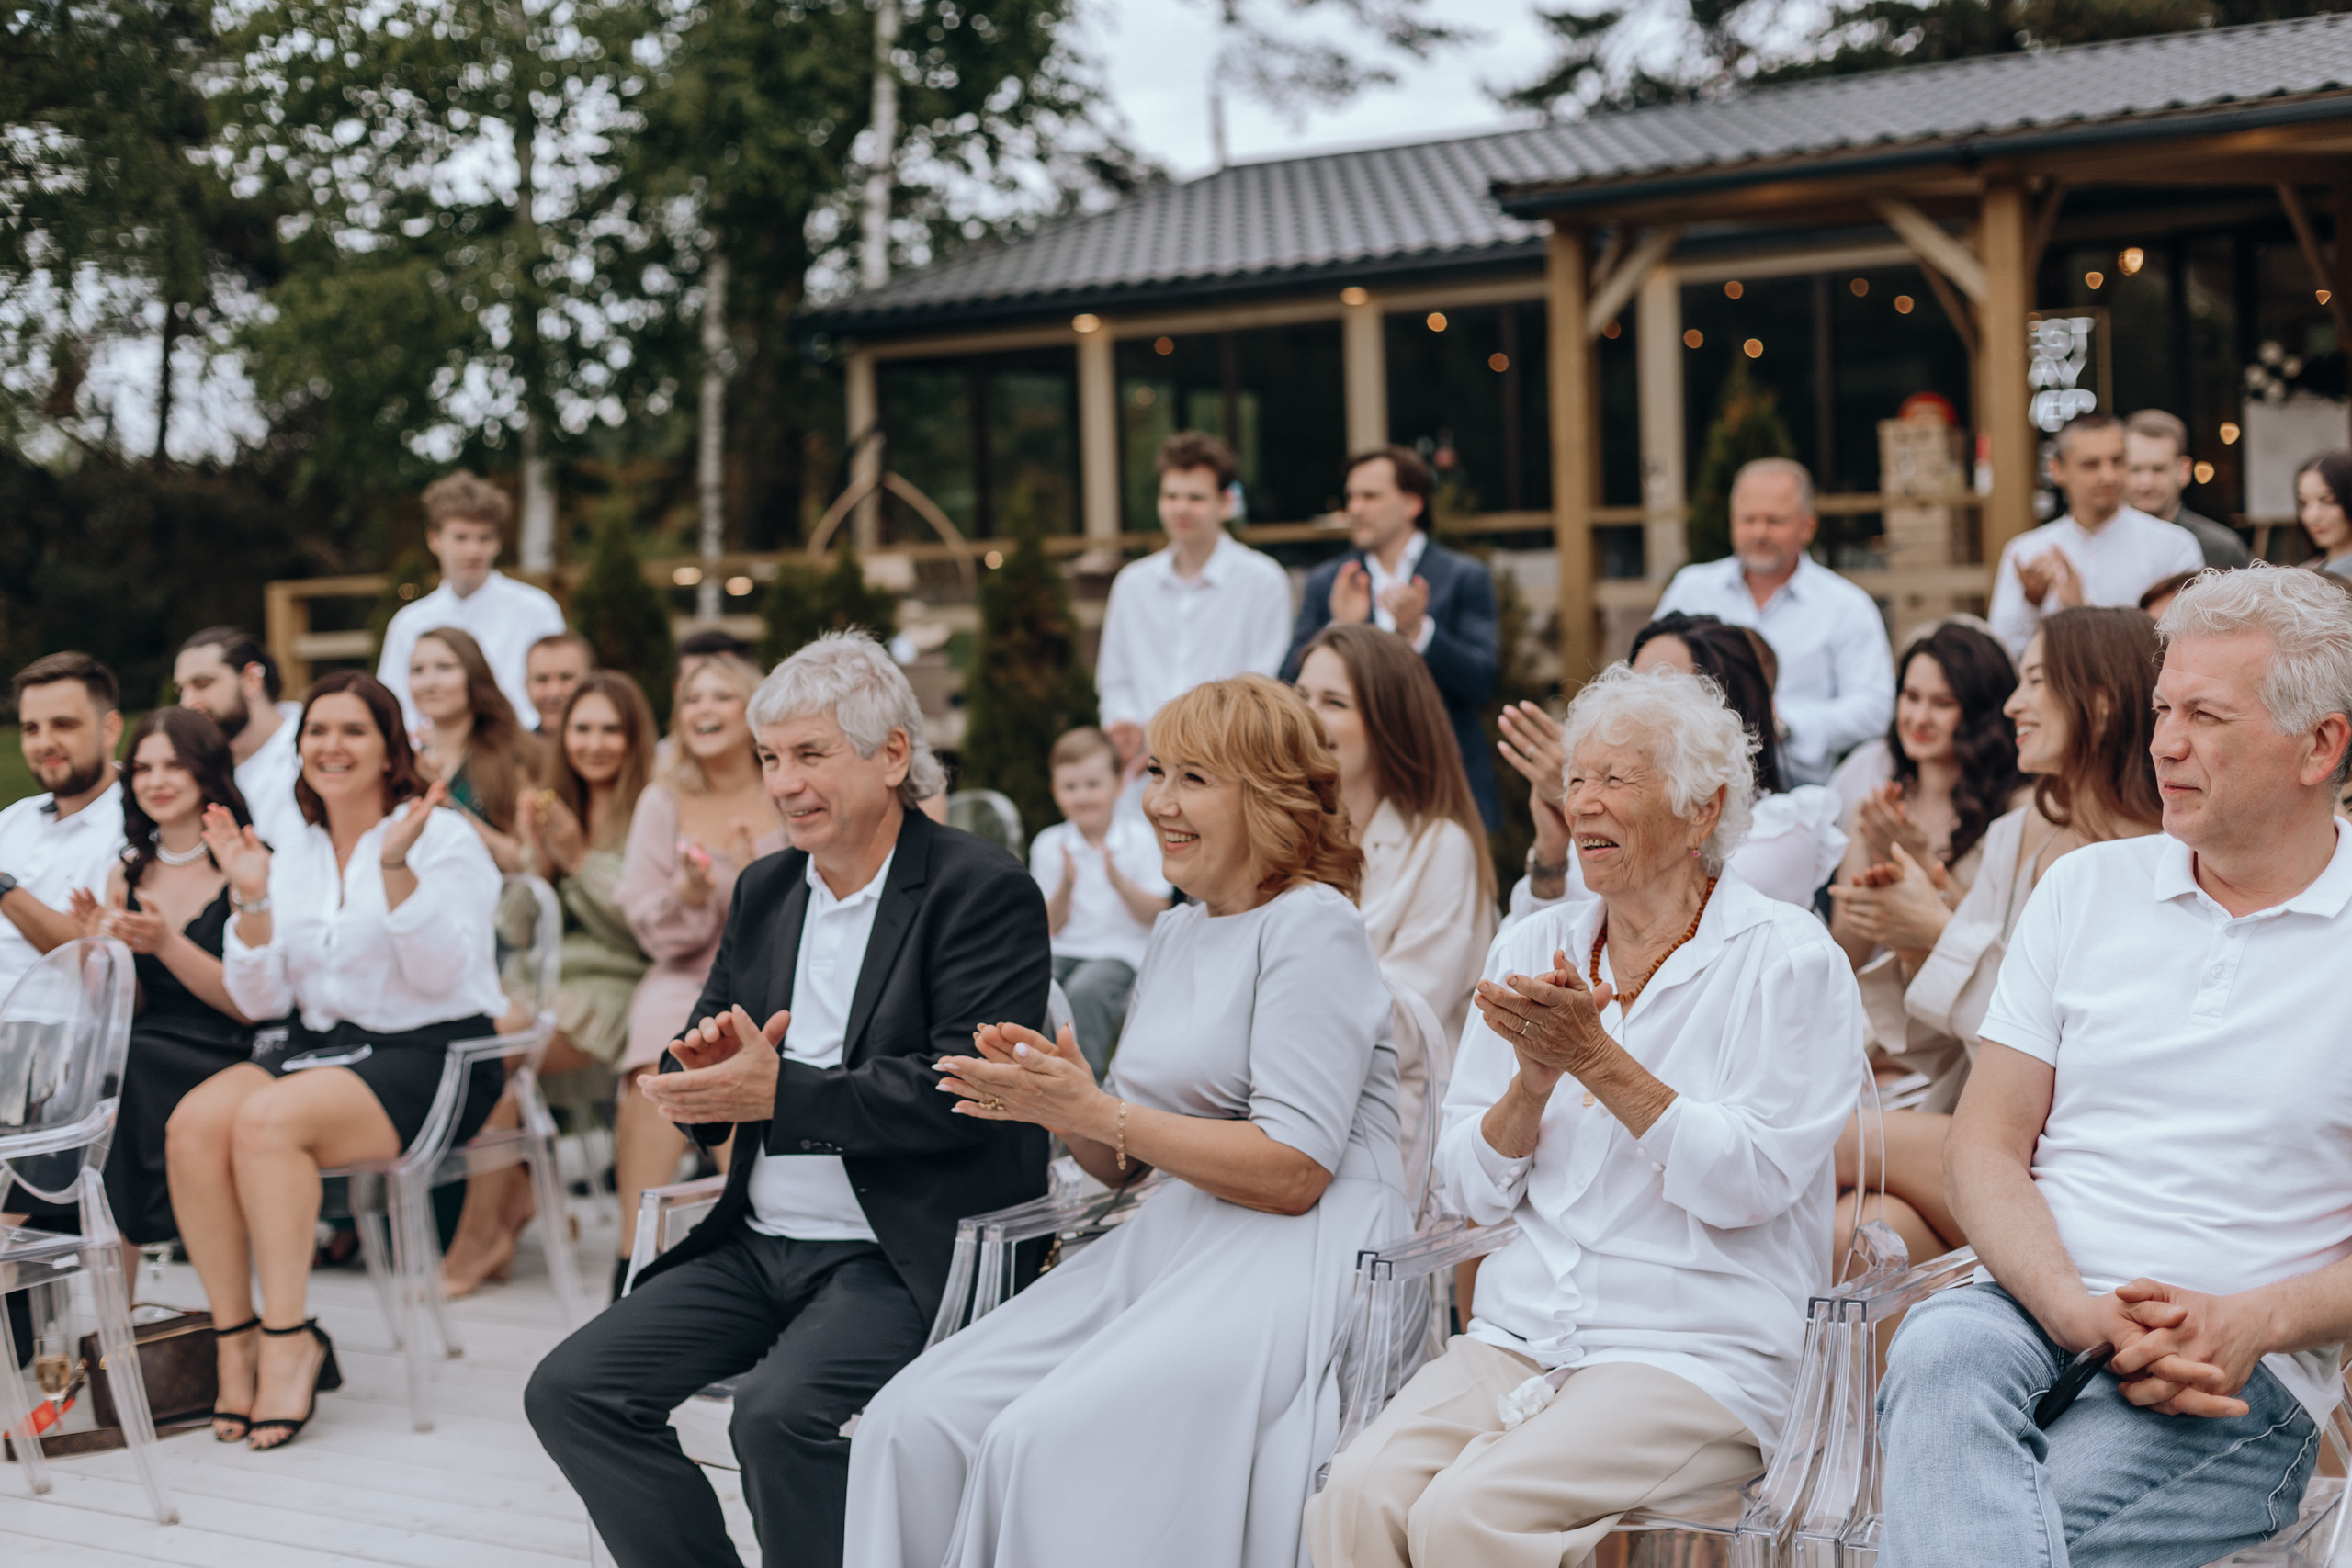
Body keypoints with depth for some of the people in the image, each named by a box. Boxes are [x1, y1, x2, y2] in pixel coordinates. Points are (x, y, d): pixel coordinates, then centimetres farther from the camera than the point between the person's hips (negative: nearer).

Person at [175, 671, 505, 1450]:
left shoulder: (444, 837, -2)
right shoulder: (292, 858, 14)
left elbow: (440, 974, -13)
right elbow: (262, 1002, 8)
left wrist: (396, 869, -22)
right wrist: (251, 899, -5)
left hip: (431, 1056, -5)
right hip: (316, 1048, 6)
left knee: (268, 1119, -30)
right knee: (193, 1121, -23)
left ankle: (289, 1341, -21)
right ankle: (234, 1340, -16)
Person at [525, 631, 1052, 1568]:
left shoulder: (983, 891, -8)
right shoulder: (764, 891, 15)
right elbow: (698, 1097, 17)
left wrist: (779, 1092, -21)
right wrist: (706, 1066, -8)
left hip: (900, 1256, -7)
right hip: (761, 1245, 8)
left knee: (780, 1411, -30)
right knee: (569, 1391, -6)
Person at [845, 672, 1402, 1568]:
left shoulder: (1313, 926, -8)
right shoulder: (1178, 932, 18)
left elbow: (1294, 1172, -16)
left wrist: (1097, 1113, -15)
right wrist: (1058, 1106, -1)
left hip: (1294, 1263, -8)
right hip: (1170, 1246, 8)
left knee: (1050, 1438, -28)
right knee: (917, 1419, -10)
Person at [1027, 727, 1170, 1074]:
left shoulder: (1140, 840, 0)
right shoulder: (1048, 845, 6)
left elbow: (1154, 915, -5)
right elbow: (1051, 926, 5)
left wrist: (1119, 881, -20)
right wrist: (1065, 886, -14)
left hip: (1119, 951, -3)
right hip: (1063, 951, 3)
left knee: (1084, 990, -33)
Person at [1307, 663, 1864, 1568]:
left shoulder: (1791, 960, -1)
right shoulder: (1531, 947, 13)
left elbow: (1749, 1183, -11)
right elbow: (1472, 1190, 11)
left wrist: (1596, 1056, -16)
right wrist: (1534, 1075, -8)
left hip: (1699, 1351, -4)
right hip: (1521, 1334, 5)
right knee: (1359, 1492, -24)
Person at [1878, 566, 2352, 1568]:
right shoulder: (2084, 889, 14)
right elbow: (1985, 1150, 9)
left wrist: (2255, 1322, -16)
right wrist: (2078, 1309, -10)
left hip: (2245, 1372, -3)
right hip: (2036, 1306, 4)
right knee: (1939, 1352, -35)